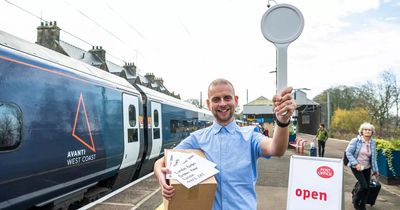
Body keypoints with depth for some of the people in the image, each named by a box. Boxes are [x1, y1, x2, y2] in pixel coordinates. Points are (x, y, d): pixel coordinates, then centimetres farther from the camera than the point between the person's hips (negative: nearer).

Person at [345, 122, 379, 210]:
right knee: (363, 185, -14)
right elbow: (348, 152, -13)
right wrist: (356, 164, -20)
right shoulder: (356, 141, -13)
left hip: (367, 168, 5)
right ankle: (356, 201, 13)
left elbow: (373, 157, 10)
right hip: (356, 167, -5)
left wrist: (375, 170, 10)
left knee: (367, 187, 7)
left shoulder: (373, 143, 2)